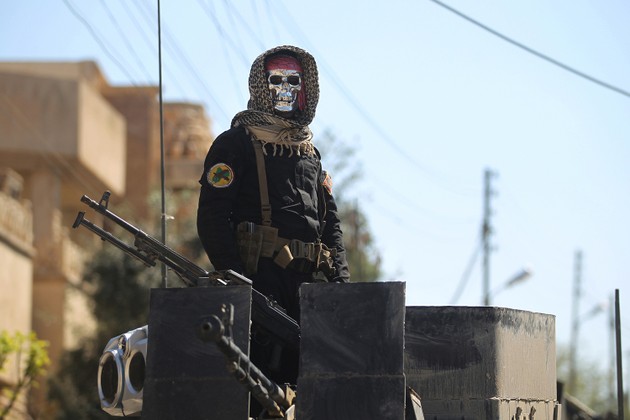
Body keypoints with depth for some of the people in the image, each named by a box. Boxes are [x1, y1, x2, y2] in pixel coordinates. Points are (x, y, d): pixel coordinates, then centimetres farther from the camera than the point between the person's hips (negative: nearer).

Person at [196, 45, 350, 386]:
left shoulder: (310, 153, 24)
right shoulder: (235, 144, 4)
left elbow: (330, 222, 25)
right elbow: (212, 217, -5)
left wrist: (340, 277, 11)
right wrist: (234, 278, -15)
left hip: (311, 280, 6)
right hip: (261, 277, -6)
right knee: (264, 371, -14)